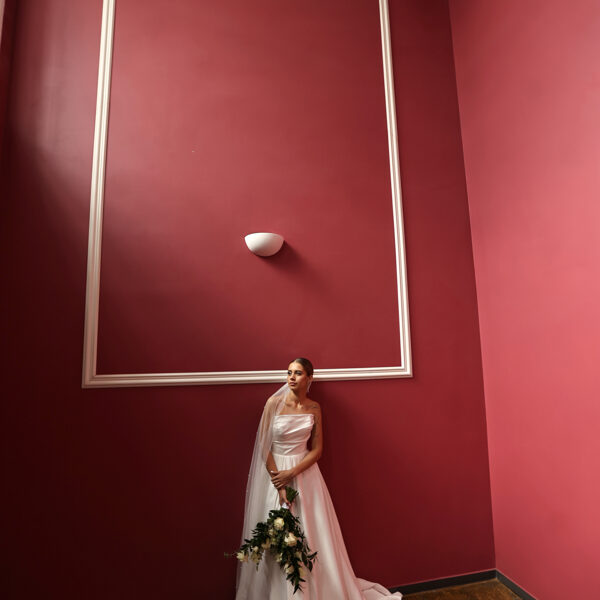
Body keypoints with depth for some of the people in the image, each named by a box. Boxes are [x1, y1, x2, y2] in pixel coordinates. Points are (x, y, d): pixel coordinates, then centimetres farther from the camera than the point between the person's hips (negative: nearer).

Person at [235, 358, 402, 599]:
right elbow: (264, 446, -9)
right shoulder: (274, 403, -10)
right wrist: (279, 486, -12)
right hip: (276, 473, -2)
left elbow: (316, 450, 0)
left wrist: (292, 473, -13)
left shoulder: (314, 408, -1)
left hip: (305, 474, 2)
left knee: (313, 537, 9)